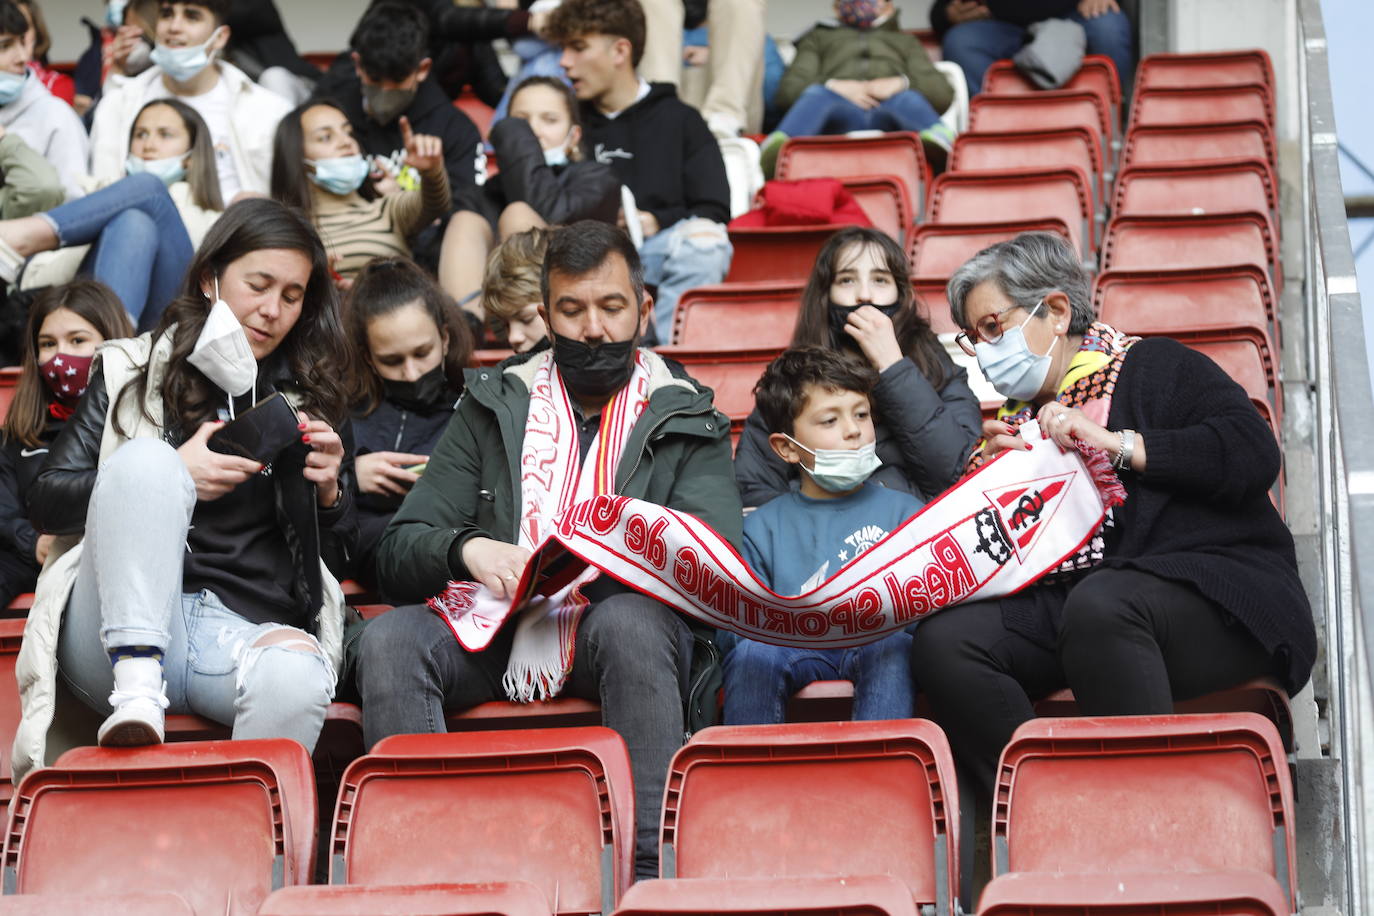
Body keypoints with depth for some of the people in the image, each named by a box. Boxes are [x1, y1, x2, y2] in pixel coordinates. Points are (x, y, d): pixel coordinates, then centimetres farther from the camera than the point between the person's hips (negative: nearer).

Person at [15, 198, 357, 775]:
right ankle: (136, 685, -40)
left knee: (296, 675, -38)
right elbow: (45, 502, 7)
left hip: (247, 628, 1)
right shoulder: (131, 374, 15)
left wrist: (329, 491, 2)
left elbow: (341, 552, 24)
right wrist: (171, 480, -6)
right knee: (146, 456, -29)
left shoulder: (309, 397, 21)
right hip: (120, 634, -1)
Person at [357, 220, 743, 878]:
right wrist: (466, 549, -13)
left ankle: (653, 868, -39)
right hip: (497, 631, 2)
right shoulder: (492, 407, 19)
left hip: (626, 623, -2)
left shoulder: (685, 420, 14)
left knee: (629, 620, -37)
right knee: (390, 638, -28)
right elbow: (399, 553, 11)